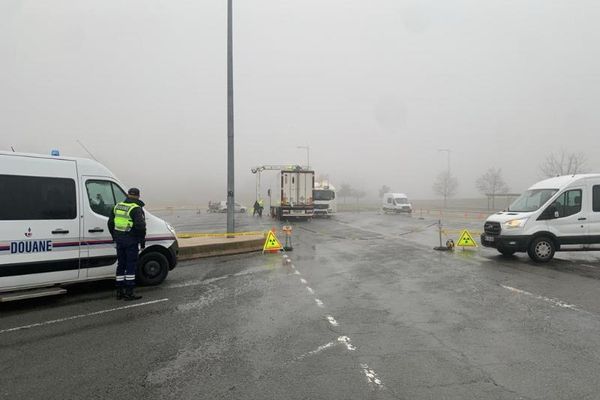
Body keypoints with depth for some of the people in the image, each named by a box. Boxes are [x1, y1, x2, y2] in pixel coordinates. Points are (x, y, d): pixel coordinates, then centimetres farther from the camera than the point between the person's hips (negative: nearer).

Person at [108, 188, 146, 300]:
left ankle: (119, 292, 19)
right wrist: (142, 240, -10)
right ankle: (129, 293, 0)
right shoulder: (136, 209, -12)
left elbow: (110, 223, 18)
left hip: (119, 240, 7)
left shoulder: (117, 206, 12)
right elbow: (141, 226, -21)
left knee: (121, 265, 14)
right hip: (131, 240, -7)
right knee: (131, 266, -1)